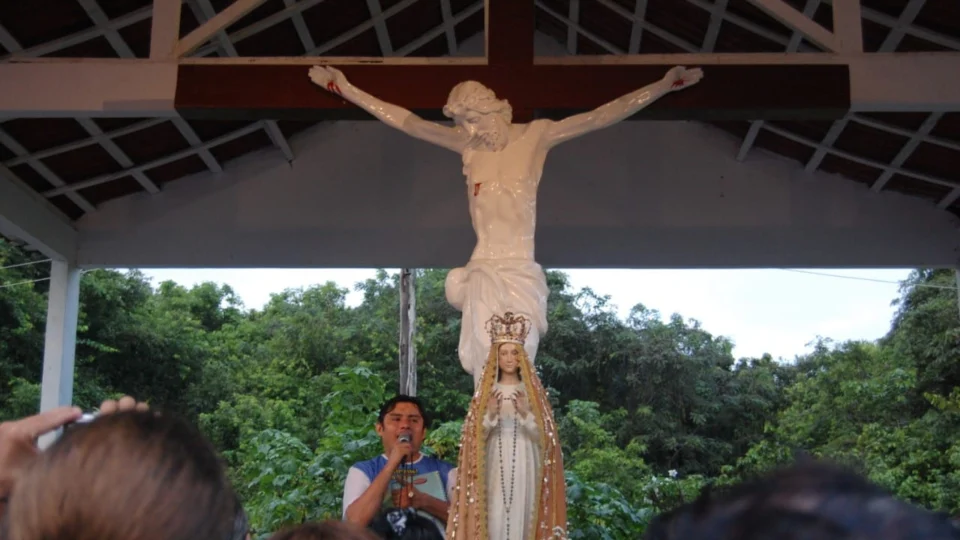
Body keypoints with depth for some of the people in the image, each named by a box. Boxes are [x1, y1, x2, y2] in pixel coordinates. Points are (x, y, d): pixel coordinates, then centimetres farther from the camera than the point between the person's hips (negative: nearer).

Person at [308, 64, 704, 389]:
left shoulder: (536, 135, 3)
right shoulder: (467, 144, 10)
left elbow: (601, 117, 1)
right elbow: (405, 121, 12)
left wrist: (665, 85, -3)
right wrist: (345, 89, 11)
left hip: (520, 273, -2)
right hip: (484, 273, 2)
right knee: (486, 373, -6)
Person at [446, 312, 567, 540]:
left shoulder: (532, 392, 7)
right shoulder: (486, 392, 8)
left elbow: (541, 435, 0)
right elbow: (477, 435, 3)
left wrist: (525, 413, -16)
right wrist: (490, 414, -14)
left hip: (524, 466, 0)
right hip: (494, 466, 0)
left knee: (521, 518, -5)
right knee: (494, 519, -6)